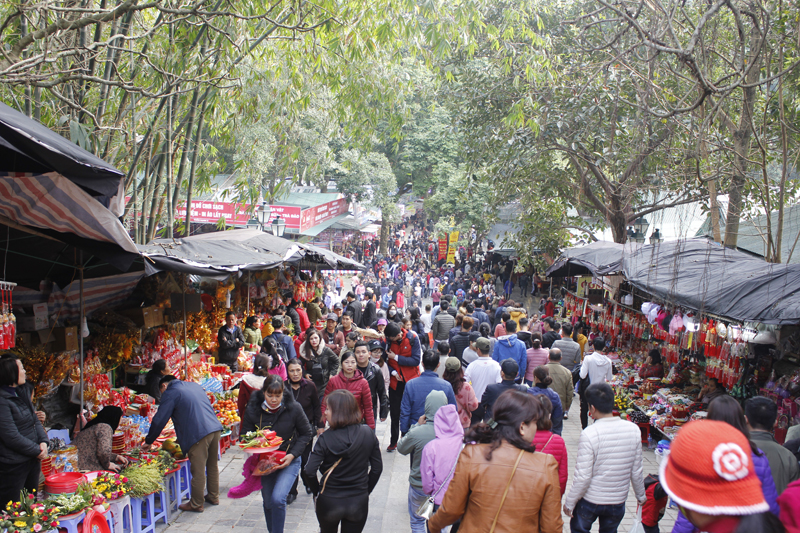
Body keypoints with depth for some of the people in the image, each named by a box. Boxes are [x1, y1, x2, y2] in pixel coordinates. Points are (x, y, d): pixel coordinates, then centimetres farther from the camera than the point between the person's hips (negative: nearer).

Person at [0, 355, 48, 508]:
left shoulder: (23, 392, 7)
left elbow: (35, 420, 12)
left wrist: (43, 442, -3)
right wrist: (37, 450, -12)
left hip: (32, 460, 8)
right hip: (13, 465, -8)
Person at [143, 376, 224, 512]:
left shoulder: (170, 393, 1)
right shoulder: (194, 385, 22)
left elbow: (159, 420, -1)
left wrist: (148, 442, 11)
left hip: (198, 434, -8)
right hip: (215, 429, 8)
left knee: (198, 471, 4)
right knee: (212, 465, 20)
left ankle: (196, 504, 16)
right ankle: (214, 496, 33)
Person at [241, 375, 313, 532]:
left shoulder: (293, 408, -14)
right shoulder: (253, 410, -11)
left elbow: (307, 434, -3)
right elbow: (245, 436, 0)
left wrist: (292, 455, -15)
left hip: (289, 461, -2)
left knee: (278, 499, -20)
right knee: (268, 503, 13)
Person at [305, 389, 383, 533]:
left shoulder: (325, 439, -17)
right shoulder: (368, 434, -7)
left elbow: (310, 471, -20)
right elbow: (377, 467, -2)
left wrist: (317, 491, -3)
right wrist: (365, 490, 10)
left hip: (329, 501, -1)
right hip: (359, 502, 2)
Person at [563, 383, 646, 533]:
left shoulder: (589, 434, -23)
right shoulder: (633, 430, -10)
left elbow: (582, 477, -20)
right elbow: (636, 471, 0)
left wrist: (569, 503, -6)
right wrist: (641, 495, 17)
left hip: (590, 500, -4)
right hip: (619, 500, 4)